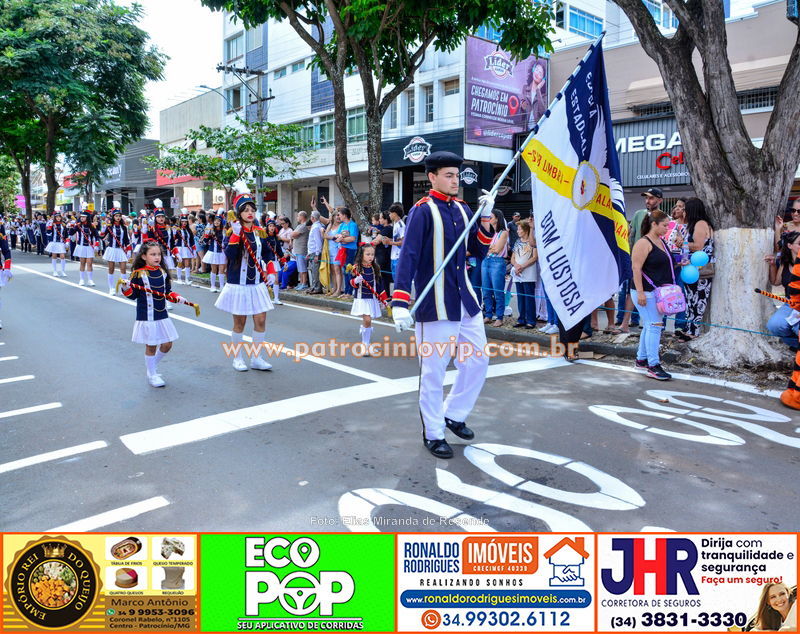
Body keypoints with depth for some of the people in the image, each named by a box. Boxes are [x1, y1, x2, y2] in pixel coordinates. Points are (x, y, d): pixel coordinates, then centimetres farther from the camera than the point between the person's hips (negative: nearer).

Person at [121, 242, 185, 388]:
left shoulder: (163, 272, 6)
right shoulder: (138, 274, -9)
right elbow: (133, 295, -5)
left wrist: (176, 296, -3)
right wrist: (126, 289, -24)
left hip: (162, 315, 5)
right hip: (146, 317, -5)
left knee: (167, 344, 10)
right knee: (151, 346, 5)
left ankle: (152, 364, 36)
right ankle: (152, 375, 23)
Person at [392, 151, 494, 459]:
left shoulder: (461, 208, 11)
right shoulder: (422, 211, -10)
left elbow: (483, 242, 16)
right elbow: (408, 256, -17)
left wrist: (486, 214, 0)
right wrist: (400, 302, -26)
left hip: (465, 300, 7)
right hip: (435, 305, -7)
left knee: (478, 362, 13)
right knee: (433, 372, 2)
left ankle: (453, 414, 32)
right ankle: (433, 434, 17)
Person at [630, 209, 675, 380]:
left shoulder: (661, 242, 16)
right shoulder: (643, 243, -12)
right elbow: (636, 268, -18)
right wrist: (640, 292, -23)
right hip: (646, 292, -9)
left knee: (650, 326, 13)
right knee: (655, 325, -12)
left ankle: (641, 360, 22)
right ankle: (653, 366, -10)